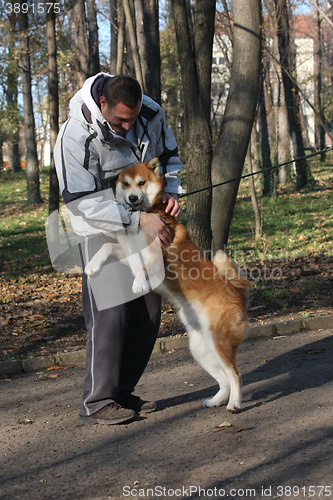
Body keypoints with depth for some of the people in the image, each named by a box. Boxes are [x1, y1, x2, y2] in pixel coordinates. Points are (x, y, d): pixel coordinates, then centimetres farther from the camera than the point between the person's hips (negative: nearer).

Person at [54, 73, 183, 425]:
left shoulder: (150, 112, -7)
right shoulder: (75, 137, -25)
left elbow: (170, 156, 11)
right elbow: (84, 201, -26)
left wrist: (170, 191, -8)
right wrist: (138, 218, -32)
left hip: (145, 223, 6)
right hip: (101, 230, -6)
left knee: (148, 312, 7)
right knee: (109, 313, -14)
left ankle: (122, 392, 18)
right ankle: (97, 403, -5)